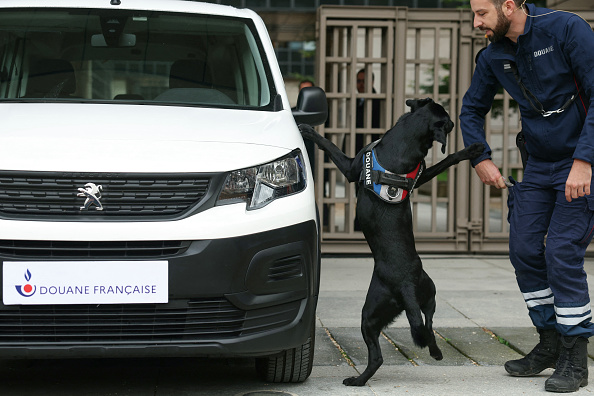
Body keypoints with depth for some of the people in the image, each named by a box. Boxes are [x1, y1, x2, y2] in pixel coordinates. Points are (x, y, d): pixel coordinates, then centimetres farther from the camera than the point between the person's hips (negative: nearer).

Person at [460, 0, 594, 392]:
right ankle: (550, 344, 17)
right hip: (540, 165, 6)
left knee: (562, 252, -12)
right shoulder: (493, 57, 1)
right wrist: (482, 159, 5)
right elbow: (472, 109, 18)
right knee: (524, 250, 1)